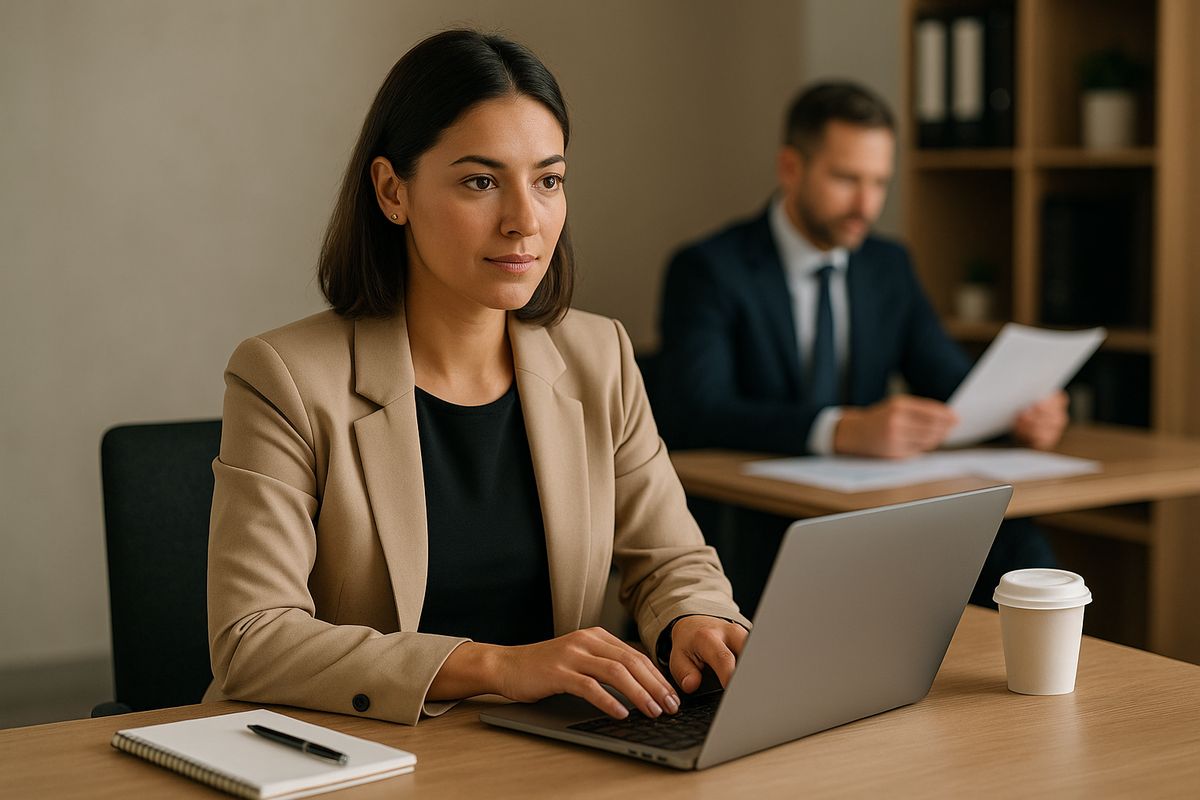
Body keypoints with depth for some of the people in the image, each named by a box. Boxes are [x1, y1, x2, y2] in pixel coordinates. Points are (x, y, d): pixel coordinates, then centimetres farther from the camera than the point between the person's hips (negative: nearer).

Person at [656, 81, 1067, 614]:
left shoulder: (888, 266, 12)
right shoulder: (708, 270, -9)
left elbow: (953, 383, 9)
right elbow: (693, 414, -24)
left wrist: (1021, 410, -15)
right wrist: (843, 431, -38)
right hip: (742, 535, -5)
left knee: (1021, 551, -20)